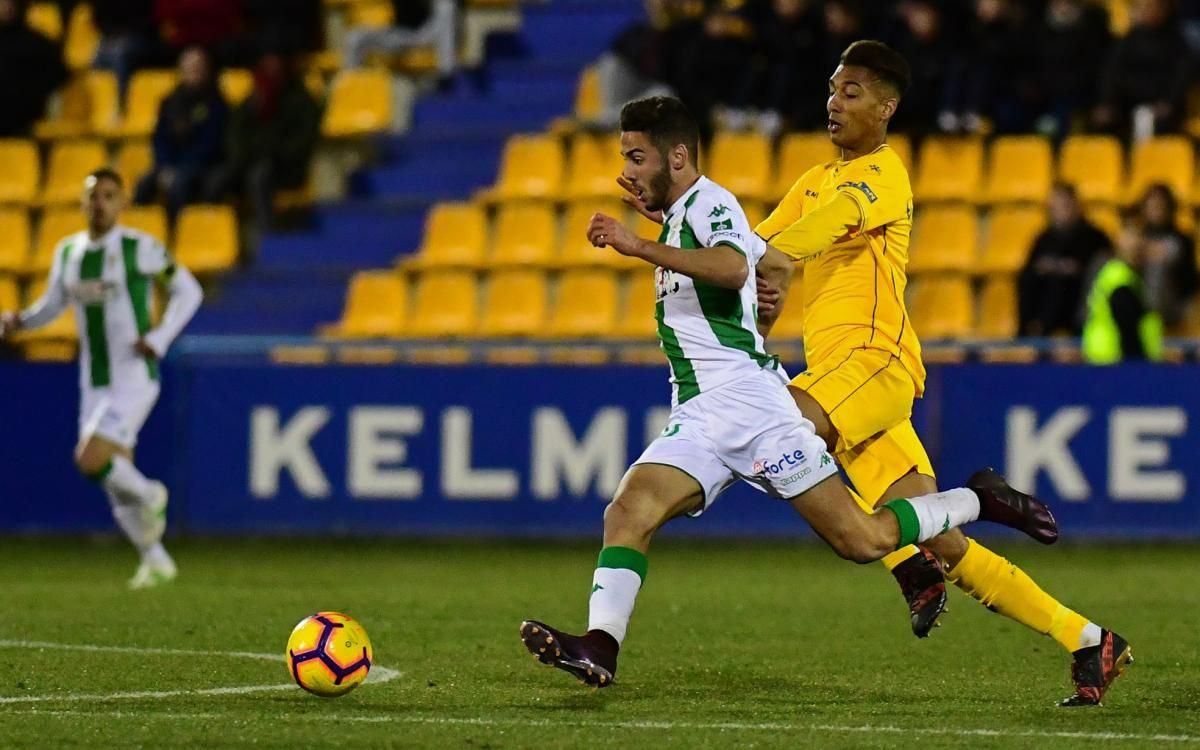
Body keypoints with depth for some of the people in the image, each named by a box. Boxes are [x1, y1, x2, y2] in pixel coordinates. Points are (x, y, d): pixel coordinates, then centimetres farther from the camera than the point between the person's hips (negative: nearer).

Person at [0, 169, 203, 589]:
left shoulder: (140, 247, -8)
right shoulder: (68, 251, 8)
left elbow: (187, 291, -1)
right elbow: (52, 305, 17)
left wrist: (160, 338, -14)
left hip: (134, 378, -6)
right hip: (94, 383, 6)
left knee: (90, 462, -21)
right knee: (118, 487, 8)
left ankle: (149, 495, 7)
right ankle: (155, 561, 27)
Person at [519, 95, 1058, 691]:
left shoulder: (711, 204, -9)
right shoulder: (679, 218, 21)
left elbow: (734, 267, -32)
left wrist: (640, 248, -37)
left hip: (748, 401, -9)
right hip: (697, 418, 9)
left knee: (864, 541, -6)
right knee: (627, 514, -16)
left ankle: (980, 500, 14)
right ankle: (600, 649, -28)